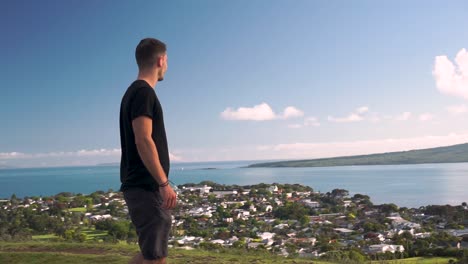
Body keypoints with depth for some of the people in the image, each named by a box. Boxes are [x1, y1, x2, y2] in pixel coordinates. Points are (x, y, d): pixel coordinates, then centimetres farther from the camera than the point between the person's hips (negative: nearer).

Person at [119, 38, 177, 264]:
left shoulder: (135, 92, 18)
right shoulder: (144, 92, -13)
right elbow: (143, 141, -22)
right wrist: (165, 183, -21)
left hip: (143, 186, 10)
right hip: (146, 187, -10)